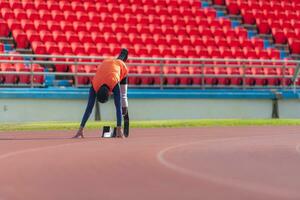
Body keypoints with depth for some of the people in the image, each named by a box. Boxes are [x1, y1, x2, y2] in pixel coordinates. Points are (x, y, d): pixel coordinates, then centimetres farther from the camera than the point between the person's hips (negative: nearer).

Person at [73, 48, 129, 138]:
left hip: (120, 66, -2)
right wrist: (80, 129, -46)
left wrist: (119, 129, -54)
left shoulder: (114, 84, -49)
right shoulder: (94, 86, -42)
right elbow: (89, 108, -42)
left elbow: (118, 107, -50)